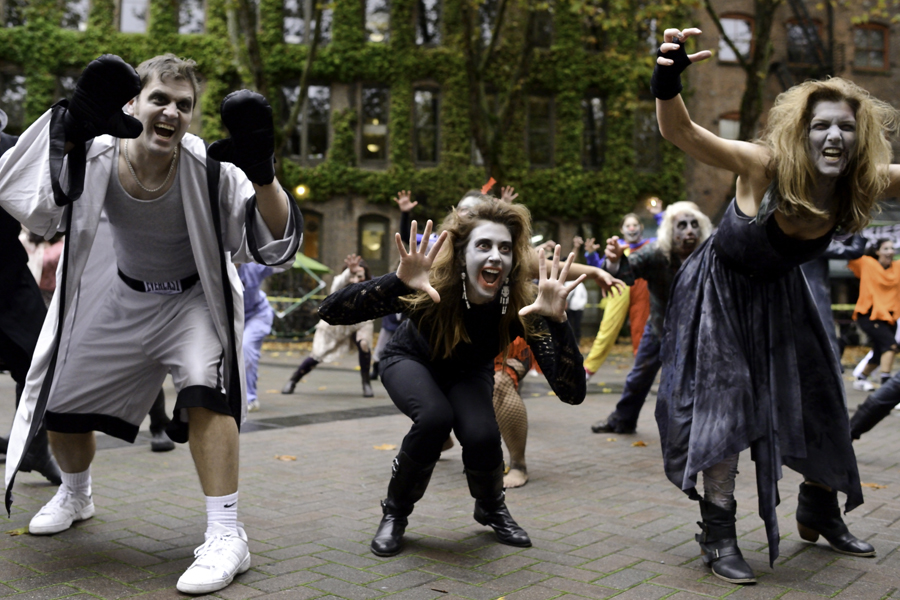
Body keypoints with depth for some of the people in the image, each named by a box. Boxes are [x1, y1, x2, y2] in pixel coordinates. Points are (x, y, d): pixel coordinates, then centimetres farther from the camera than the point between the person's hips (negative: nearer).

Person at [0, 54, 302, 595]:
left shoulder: (209, 170, -28)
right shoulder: (95, 156, -21)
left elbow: (278, 245, -33)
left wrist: (262, 171, -49)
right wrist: (72, 125, -47)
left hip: (195, 298, -3)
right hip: (121, 296, 4)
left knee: (206, 390, -30)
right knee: (61, 405, 9)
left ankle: (227, 537, -20)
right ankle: (76, 496, 43)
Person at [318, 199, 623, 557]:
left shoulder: (521, 307, -32)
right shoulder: (432, 289, -37)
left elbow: (572, 393, -39)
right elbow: (330, 312, -45)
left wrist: (557, 321, -54)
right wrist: (398, 282, -60)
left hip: (469, 373, 2)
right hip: (411, 362, -1)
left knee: (482, 435, -27)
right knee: (435, 417, -33)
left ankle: (491, 508, 8)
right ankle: (395, 513, -5)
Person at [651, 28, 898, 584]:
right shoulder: (765, 166, -32)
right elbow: (679, 131, -39)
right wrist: (668, 81, -58)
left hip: (779, 296, 5)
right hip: (721, 292, -5)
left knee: (820, 405, 11)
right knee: (725, 407, -8)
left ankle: (820, 511, 37)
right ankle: (719, 537, 5)